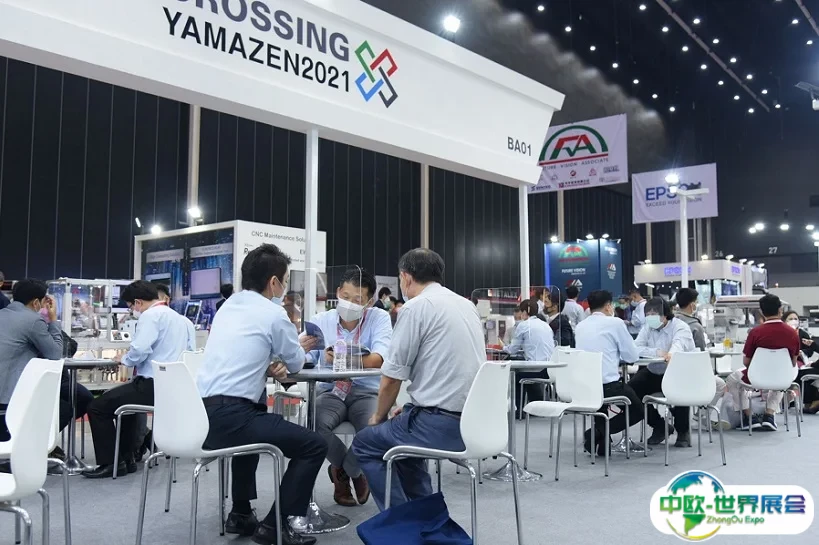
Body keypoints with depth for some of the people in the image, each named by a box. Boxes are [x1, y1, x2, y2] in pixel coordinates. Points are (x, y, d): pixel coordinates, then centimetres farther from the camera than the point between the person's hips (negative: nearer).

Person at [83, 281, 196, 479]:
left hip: (153, 386, -10)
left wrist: (124, 359, -2)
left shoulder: (151, 315, -11)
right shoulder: (180, 318, 15)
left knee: (98, 406, 3)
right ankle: (126, 458, 34)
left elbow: (140, 350, -25)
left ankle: (110, 463, 9)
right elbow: (190, 351, 18)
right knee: (124, 395, 34)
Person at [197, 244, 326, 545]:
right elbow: (296, 364, 9)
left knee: (254, 416, 39)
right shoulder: (273, 314, -5)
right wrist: (300, 346, 31)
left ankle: (241, 514, 40)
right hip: (227, 418, -9)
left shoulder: (228, 306, 18)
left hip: (201, 413, 9)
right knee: (314, 445, -1)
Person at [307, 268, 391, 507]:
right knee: (314, 423, -30)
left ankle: (344, 470, 5)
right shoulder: (320, 321, 2)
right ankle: (355, 471, 2)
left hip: (366, 391, -1)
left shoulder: (379, 318, -4)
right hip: (331, 391, 2)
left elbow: (379, 359, -21)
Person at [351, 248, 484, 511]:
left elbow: (391, 377, -9)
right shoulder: (466, 304, 13)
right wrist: (412, 408, 26)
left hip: (441, 424, -8)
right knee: (402, 432, 31)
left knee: (365, 443, 13)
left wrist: (379, 416, 10)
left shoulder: (416, 306, -10)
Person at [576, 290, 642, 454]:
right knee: (638, 410, 18)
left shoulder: (580, 326, 14)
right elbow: (632, 356, 2)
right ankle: (597, 432, -2)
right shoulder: (615, 323, -3)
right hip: (608, 384, -6)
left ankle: (600, 436, 23)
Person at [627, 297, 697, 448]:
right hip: (655, 373, 5)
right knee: (632, 389, -15)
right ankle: (660, 426, 8)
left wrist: (671, 353, -61)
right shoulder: (647, 327, 2)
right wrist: (657, 352, -29)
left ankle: (683, 431, -4)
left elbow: (679, 343, -36)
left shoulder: (680, 327, -11)